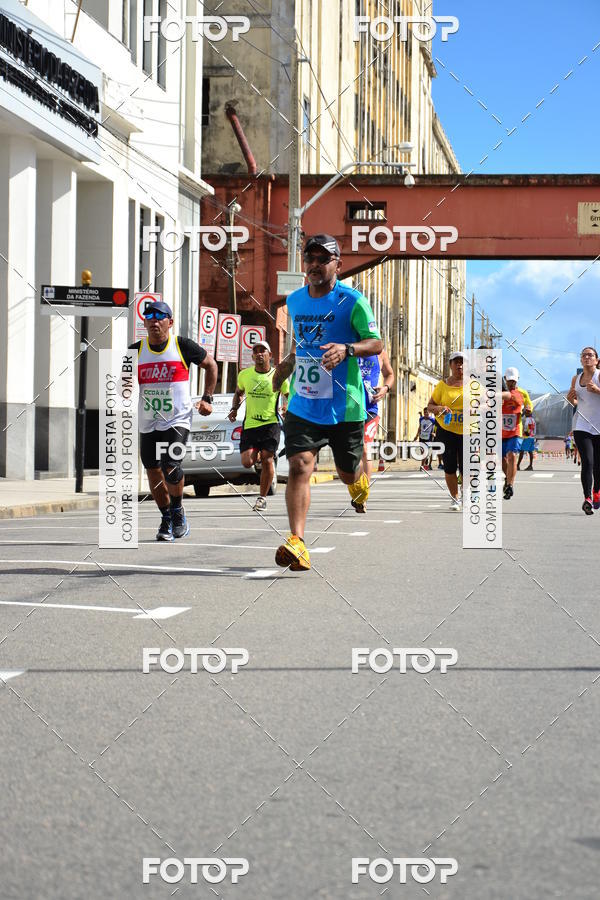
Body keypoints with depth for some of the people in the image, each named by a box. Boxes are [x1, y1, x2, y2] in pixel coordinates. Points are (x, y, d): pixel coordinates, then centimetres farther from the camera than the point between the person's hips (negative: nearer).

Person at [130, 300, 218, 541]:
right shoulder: (136, 350, 2)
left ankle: (178, 511, 6)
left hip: (178, 419, -4)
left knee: (171, 466, -19)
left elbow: (210, 365, 10)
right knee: (153, 472, 4)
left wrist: (207, 398, 4)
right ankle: (166, 520, 23)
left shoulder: (183, 346, -5)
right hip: (148, 422, 4)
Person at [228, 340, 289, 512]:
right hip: (249, 424, 2)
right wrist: (234, 408, 7)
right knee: (247, 462, -8)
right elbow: (238, 393, 23)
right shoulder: (244, 374, 5)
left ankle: (262, 498, 6)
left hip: (271, 424, -2)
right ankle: (258, 456, 31)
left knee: (267, 460, -9)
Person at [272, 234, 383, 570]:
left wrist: (347, 349, -28)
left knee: (348, 473, 13)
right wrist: (289, 363, 16)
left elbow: (376, 343, -11)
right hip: (303, 403, 3)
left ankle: (361, 472, 53)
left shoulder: (352, 301, -8)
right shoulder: (295, 301, 9)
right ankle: (297, 543, -24)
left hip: (344, 406, -3)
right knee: (299, 465, -17)